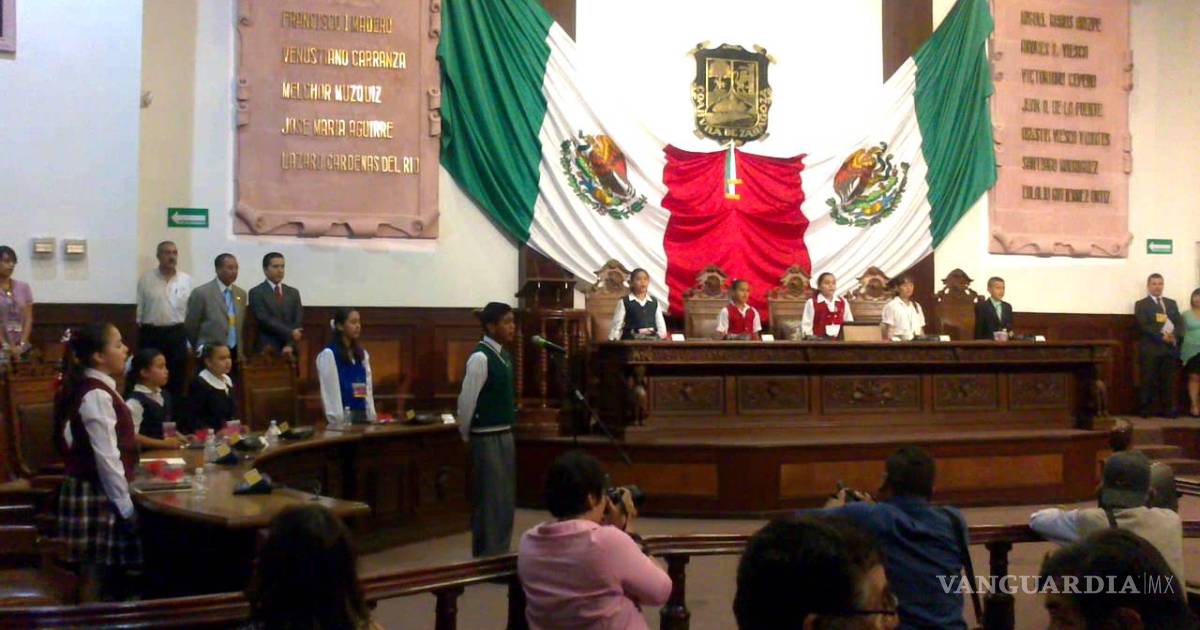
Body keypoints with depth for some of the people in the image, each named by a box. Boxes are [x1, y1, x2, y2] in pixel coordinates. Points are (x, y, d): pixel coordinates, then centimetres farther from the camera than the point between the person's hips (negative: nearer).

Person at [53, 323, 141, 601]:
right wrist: (125, 505, -17)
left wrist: (123, 498, 16)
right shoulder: (97, 396, -19)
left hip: (96, 490, 9)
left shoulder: (95, 389, 10)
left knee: (103, 575, 14)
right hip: (97, 493, -9)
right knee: (97, 577, -1)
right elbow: (106, 457, -21)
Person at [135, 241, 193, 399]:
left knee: (176, 380, 6)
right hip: (151, 333, -1)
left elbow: (190, 311, 5)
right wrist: (139, 337, 2)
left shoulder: (186, 280, 3)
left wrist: (190, 341, 3)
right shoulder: (146, 279, 0)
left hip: (176, 334, 1)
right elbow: (139, 309, 3)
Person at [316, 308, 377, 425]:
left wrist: (372, 416, 7)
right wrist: (337, 420, -14)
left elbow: (368, 387, 13)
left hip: (362, 413, 6)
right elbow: (330, 390, -10)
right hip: (343, 415, -6)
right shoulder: (328, 354, -6)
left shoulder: (362, 354, 13)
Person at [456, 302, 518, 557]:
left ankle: (501, 554, 24)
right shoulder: (480, 357, -17)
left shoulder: (504, 355, 10)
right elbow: (467, 400, -15)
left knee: (506, 499, 14)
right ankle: (487, 558, 4)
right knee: (490, 500, -3)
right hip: (487, 438, -9)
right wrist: (466, 436, -5)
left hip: (505, 435, 9)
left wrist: (508, 431, 16)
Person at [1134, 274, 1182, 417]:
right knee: (1147, 380, -4)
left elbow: (1179, 323, 11)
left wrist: (1174, 335, -9)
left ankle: (1167, 409, 7)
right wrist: (1162, 337, -17)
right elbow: (1144, 326, -7)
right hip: (1150, 348, -4)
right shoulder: (1141, 304, 5)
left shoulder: (1171, 303, 19)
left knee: (1168, 381, 3)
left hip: (1170, 347, 4)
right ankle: (1145, 409, 0)